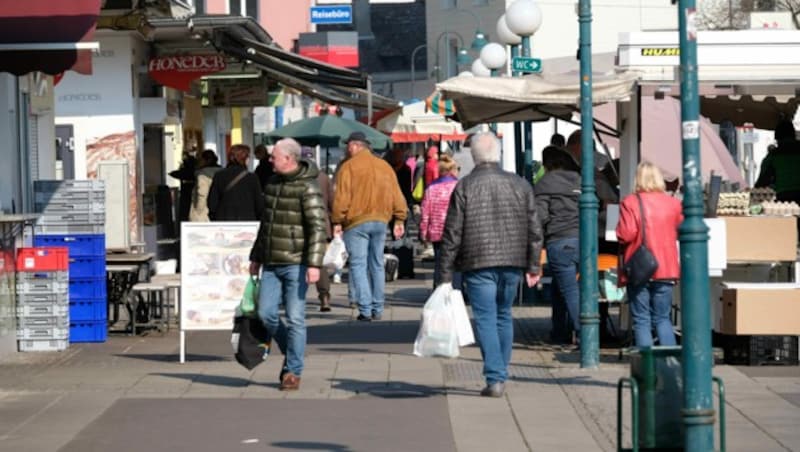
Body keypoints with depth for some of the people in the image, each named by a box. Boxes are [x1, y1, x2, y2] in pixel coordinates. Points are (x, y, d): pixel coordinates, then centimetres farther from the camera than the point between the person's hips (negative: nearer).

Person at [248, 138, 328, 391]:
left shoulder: (307, 188, -11)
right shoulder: (272, 183, 14)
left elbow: (318, 227, -16)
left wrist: (314, 264, -24)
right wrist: (256, 257, 25)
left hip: (296, 264, -7)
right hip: (271, 264, 7)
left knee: (295, 318, -3)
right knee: (266, 313, 2)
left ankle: (293, 371, 5)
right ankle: (291, 351, 24)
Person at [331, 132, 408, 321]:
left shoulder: (348, 167, -6)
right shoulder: (384, 166, 10)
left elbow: (341, 198, -10)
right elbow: (396, 195, 10)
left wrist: (337, 221, -4)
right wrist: (399, 219, 15)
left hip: (356, 223, -5)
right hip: (380, 221, 5)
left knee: (358, 265, -3)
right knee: (377, 265, 13)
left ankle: (365, 310, -11)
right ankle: (377, 309, 16)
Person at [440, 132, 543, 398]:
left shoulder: (464, 187, -5)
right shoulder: (520, 185, 5)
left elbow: (452, 234, -5)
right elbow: (534, 230, 7)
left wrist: (446, 273, 0)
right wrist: (533, 267, 14)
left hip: (478, 265, -4)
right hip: (512, 265, 4)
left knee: (486, 319, -2)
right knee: (503, 316, 17)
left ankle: (494, 378, -10)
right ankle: (501, 375, 23)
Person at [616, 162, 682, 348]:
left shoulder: (630, 203, -11)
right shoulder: (672, 203, 1)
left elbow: (626, 234, -18)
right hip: (666, 269, 3)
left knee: (641, 320, 3)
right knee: (662, 318, 13)